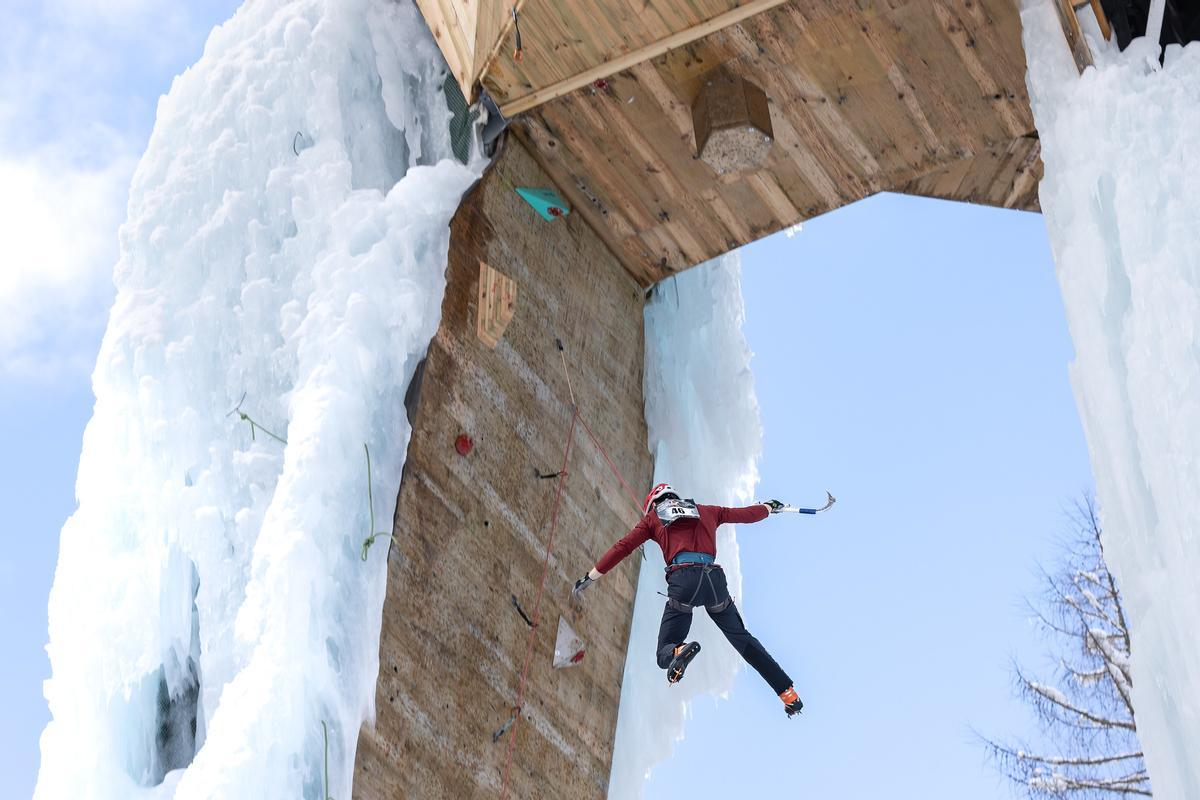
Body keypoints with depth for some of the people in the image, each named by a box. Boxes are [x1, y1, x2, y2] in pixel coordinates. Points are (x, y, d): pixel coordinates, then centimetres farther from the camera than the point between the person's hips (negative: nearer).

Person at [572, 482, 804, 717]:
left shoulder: (652, 518, 21)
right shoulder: (707, 511, 26)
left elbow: (622, 547, 14)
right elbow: (748, 515, 35)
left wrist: (590, 578, 19)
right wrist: (769, 507, 56)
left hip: (682, 580, -3)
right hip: (714, 578, 3)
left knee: (665, 654, 5)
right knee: (742, 638, 21)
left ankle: (679, 652, -32)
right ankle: (787, 692, 13)